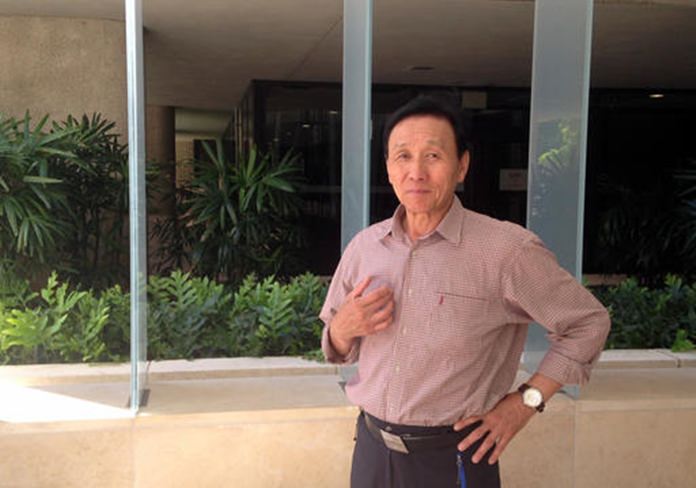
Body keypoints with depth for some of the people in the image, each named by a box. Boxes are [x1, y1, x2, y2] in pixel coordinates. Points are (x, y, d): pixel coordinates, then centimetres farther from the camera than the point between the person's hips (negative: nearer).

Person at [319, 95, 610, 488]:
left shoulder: (507, 249, -15)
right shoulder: (364, 246, -1)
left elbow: (588, 323, -4)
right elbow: (339, 350, 10)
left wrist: (526, 401, -8)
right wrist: (343, 327, -12)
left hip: (453, 456, -4)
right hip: (372, 449, 4)